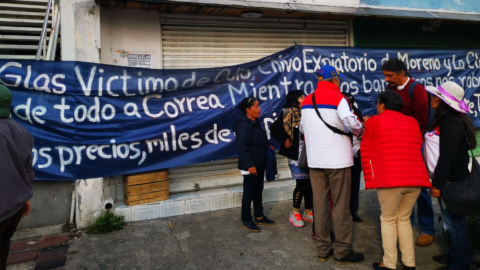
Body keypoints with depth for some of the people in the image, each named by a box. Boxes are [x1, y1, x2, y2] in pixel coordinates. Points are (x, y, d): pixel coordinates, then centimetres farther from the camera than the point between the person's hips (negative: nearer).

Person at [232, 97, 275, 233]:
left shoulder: (255, 123, 13)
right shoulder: (244, 125, -19)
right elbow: (242, 148, -24)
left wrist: (268, 145, 10)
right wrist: (249, 165, -28)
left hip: (259, 165, 10)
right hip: (251, 166, -10)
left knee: (258, 191, 17)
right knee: (249, 193, 0)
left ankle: (259, 216, 29)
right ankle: (246, 221, 12)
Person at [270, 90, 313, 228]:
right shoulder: (288, 113, -3)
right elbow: (274, 128, -4)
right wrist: (284, 140, -9)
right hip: (296, 155, -5)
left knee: (310, 183, 8)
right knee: (301, 183, -4)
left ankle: (308, 212, 24)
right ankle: (295, 214, 13)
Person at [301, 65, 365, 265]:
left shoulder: (306, 101, 12)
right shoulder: (338, 98, -8)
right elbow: (352, 124, -17)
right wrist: (360, 131, 3)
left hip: (314, 159, 6)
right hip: (337, 158, -6)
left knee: (319, 204, 10)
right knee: (341, 206, 3)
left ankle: (323, 249, 19)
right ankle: (342, 252, 11)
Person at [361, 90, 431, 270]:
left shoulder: (374, 121, 3)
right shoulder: (412, 122, 18)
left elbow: (366, 152, 8)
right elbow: (415, 149, 23)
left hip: (390, 179, -5)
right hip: (416, 178, 5)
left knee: (388, 219, 10)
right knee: (404, 218, 19)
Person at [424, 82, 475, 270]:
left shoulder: (450, 123, -20)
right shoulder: (446, 119, 11)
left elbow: (446, 157, -23)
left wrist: (438, 183, -19)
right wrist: (437, 180, 17)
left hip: (450, 180, -10)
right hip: (449, 178, 10)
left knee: (453, 220, 2)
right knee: (451, 219, 19)